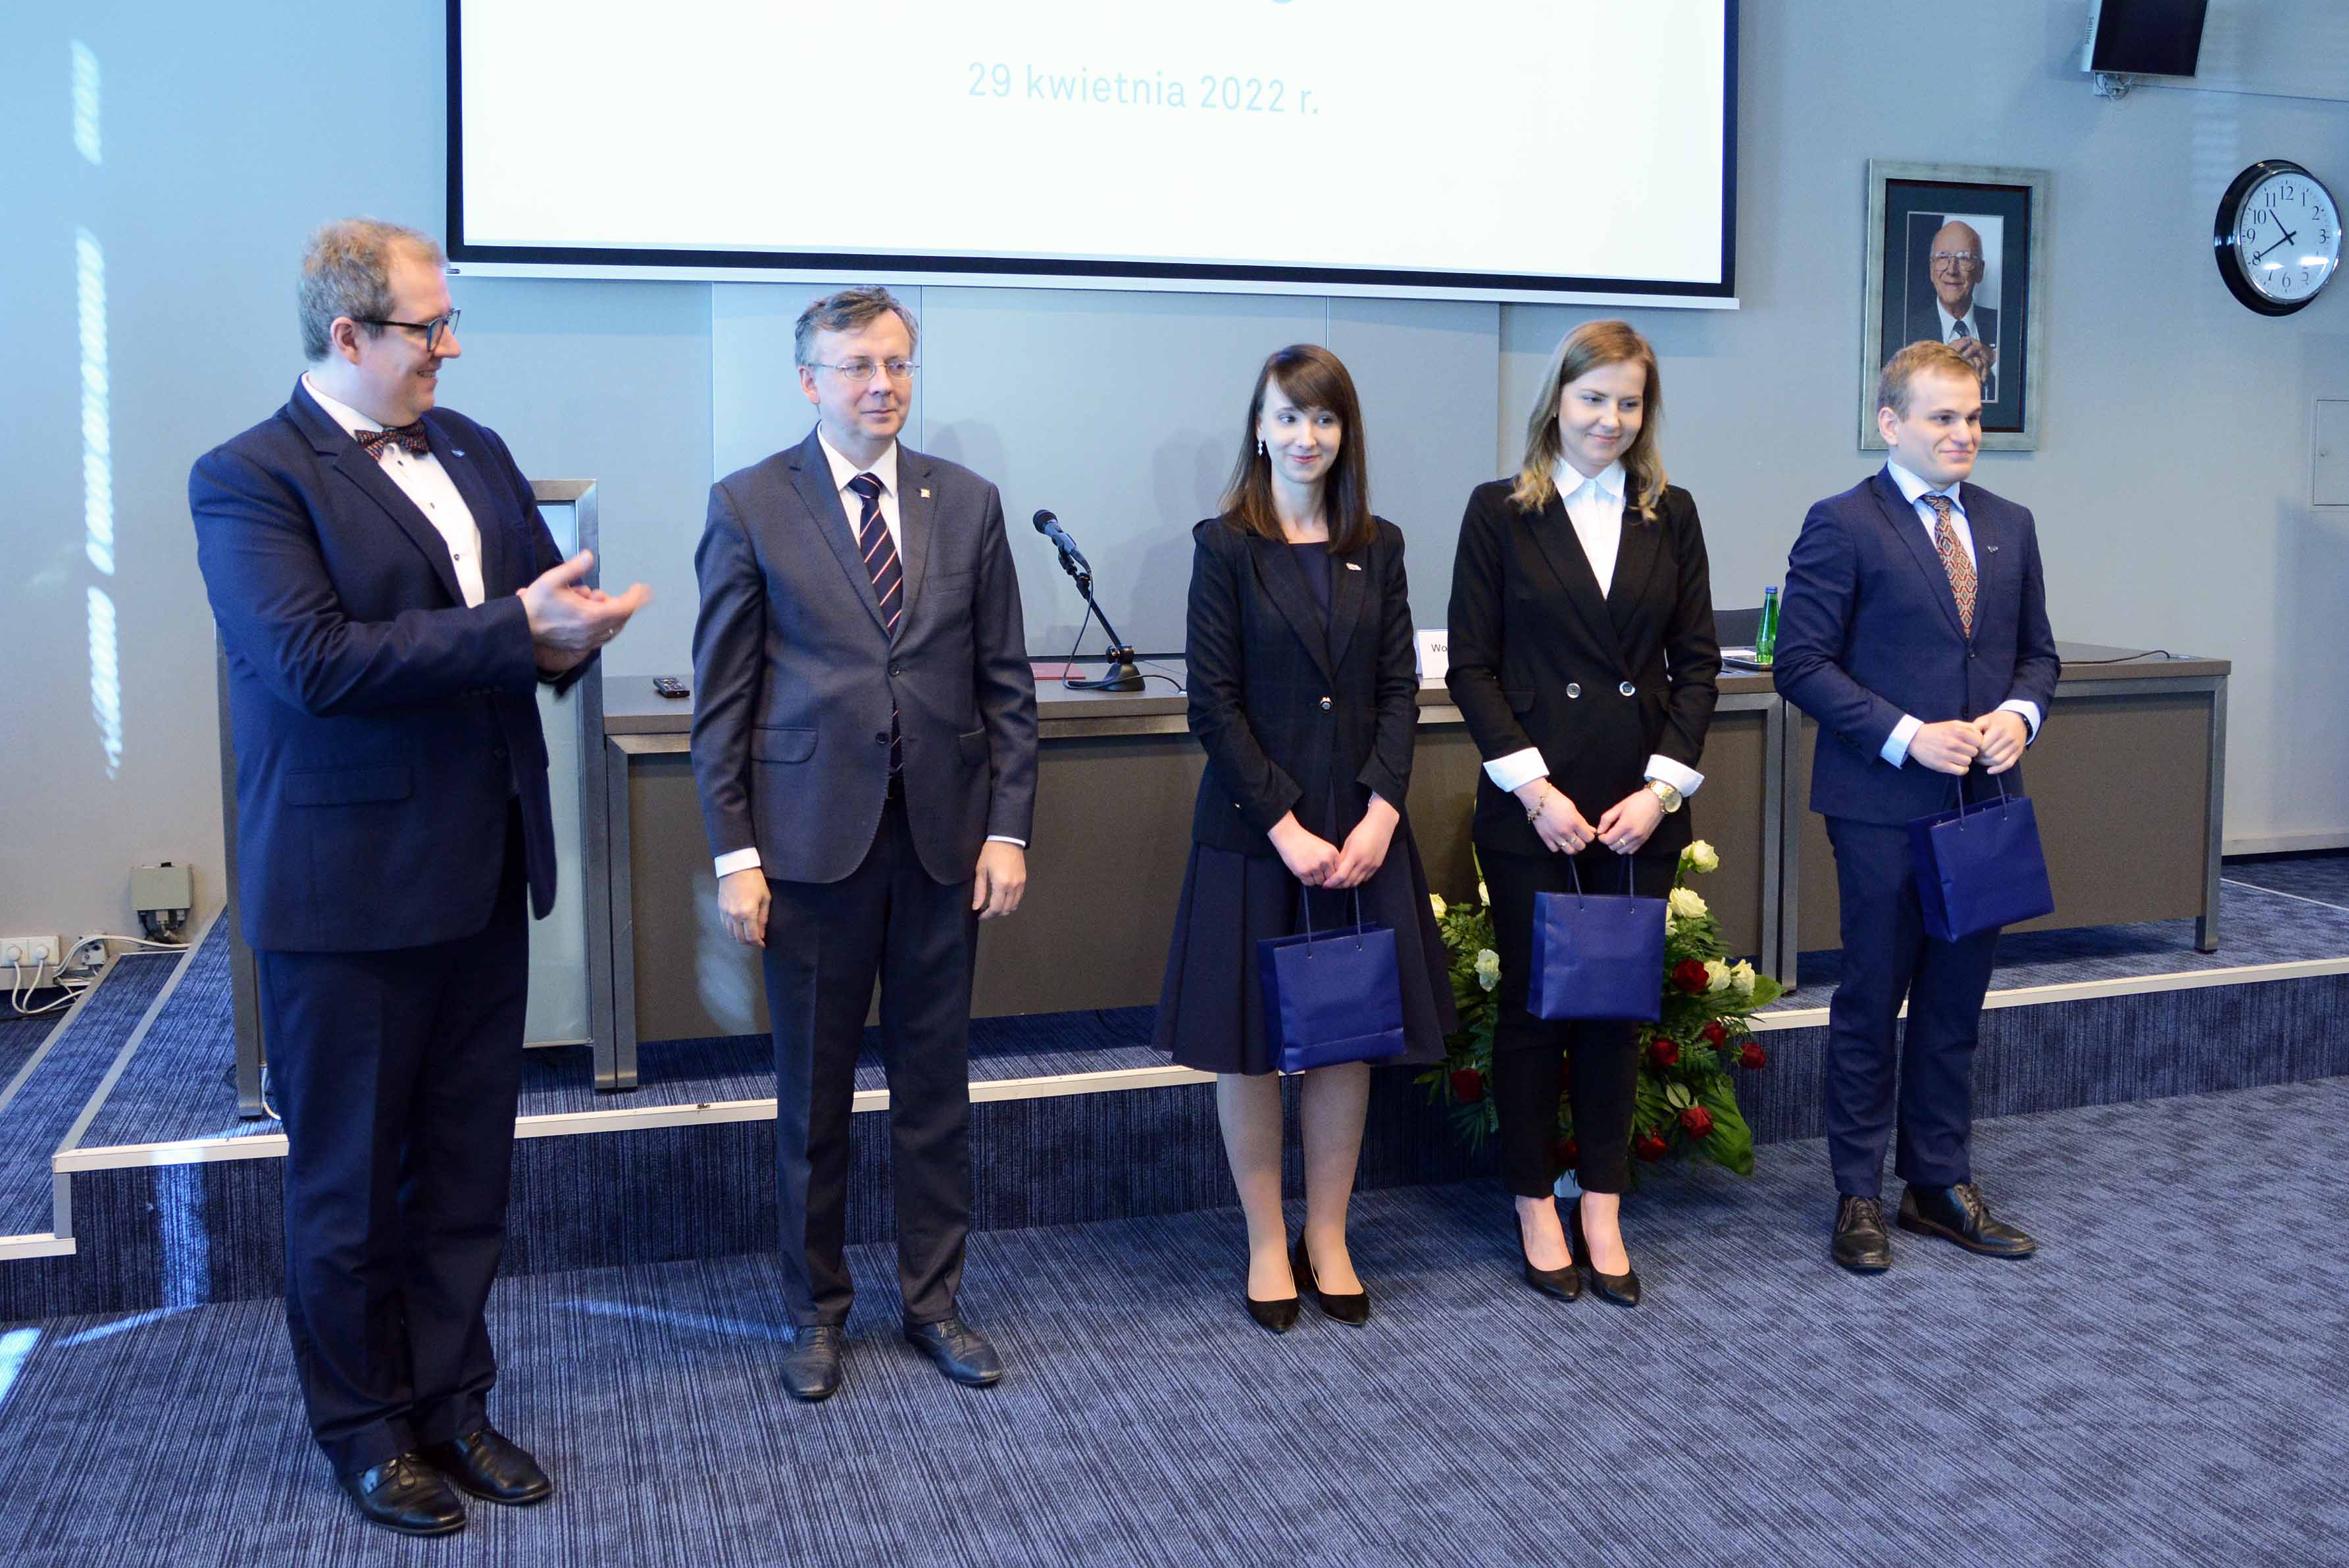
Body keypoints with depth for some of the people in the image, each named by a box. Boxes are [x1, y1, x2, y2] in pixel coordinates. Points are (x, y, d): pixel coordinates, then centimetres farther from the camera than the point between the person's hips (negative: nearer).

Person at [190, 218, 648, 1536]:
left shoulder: (472, 450, 10)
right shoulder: (250, 479, -11)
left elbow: (546, 594, 13)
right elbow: (313, 661, -23)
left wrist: (566, 633, -12)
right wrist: (513, 630, -24)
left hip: (485, 872, 7)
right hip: (350, 892, -6)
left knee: (468, 1170, 16)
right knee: (350, 1181, 11)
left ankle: (451, 1404, 31)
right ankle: (367, 1430, 28)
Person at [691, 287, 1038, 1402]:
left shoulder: (967, 502, 7)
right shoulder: (750, 506, -1)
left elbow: (1006, 682, 7)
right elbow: (721, 696, -2)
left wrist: (1008, 829, 0)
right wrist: (735, 852, -7)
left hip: (944, 837, 2)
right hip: (811, 838, -2)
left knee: (935, 1083, 11)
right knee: (813, 1092, 9)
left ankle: (934, 1300, 26)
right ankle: (816, 1311, 26)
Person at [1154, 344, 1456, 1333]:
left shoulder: (1378, 547, 8)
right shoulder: (1225, 546, -3)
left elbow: (1400, 688, 4)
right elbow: (1214, 704, -8)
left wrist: (1381, 814, -9)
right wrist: (1287, 827, -14)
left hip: (1362, 830, 4)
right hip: (1253, 830, -3)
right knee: (1250, 1041, 5)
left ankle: (1328, 1238, 23)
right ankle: (1267, 1244, 20)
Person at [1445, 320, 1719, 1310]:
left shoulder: (1670, 516, 9)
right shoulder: (1500, 512, 0)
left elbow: (1696, 663, 7)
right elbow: (1472, 668, -3)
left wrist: (1663, 786, -5)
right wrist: (1534, 787, -11)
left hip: (1640, 807, 3)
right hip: (1531, 804, -2)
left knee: (1617, 1003, 8)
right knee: (1533, 1003, 5)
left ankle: (1602, 1210, 19)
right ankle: (1536, 1209, 18)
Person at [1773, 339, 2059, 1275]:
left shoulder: (2009, 527, 12)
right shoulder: (1843, 526, -7)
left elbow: (2037, 651, 18)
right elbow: (1801, 662, -11)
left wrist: (2019, 713, -4)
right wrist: (1908, 737, -18)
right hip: (1884, 805, -6)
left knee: (1957, 1001, 13)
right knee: (1872, 998, 4)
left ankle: (1940, 1185, 25)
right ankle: (1859, 1197, 16)